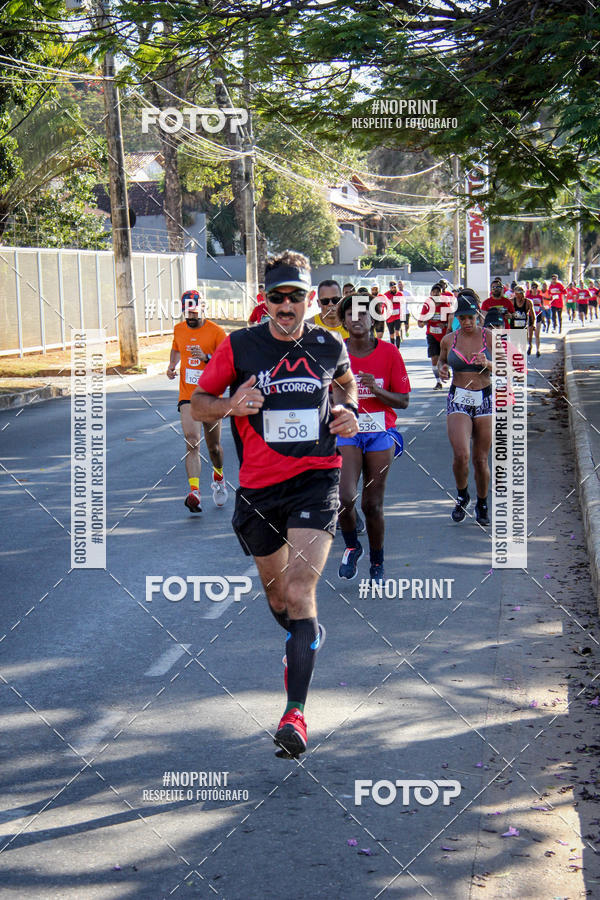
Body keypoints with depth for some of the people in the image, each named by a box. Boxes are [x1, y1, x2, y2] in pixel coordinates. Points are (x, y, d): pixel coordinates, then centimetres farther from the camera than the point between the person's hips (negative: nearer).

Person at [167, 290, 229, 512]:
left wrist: (206, 357, -25)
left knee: (214, 447, 11)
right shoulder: (179, 329, 6)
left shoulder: (216, 331, -7)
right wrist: (172, 365, 7)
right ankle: (195, 493, -22)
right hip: (187, 396, 2)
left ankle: (218, 477, 43)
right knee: (192, 443, -16)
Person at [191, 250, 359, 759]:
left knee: (300, 591, -17)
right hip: (258, 486, 2)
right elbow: (198, 404, 4)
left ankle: (296, 712, -19)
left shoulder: (330, 347, 2)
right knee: (275, 590, 17)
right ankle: (304, 641, 53)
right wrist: (230, 406, -16)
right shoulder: (239, 346, -3)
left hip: (316, 478, -2)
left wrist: (349, 410, 3)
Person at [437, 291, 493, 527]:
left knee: (481, 459, 5)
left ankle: (482, 504, 27)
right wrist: (441, 368, -1)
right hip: (458, 400, 0)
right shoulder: (449, 340, 3)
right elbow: (442, 359, 22)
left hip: (485, 399, 0)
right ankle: (462, 496, 10)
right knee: (461, 454, -18)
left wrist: (487, 363, -20)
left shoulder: (489, 337, -2)